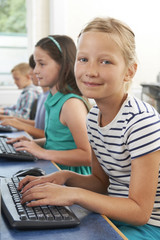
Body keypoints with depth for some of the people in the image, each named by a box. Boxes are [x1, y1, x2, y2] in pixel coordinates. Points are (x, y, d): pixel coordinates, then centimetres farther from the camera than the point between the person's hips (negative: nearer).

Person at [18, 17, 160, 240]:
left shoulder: (142, 122, -25)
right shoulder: (94, 116, 0)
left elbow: (140, 212, -22)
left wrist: (75, 194, -26)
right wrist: (66, 177, -7)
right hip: (113, 215, 7)